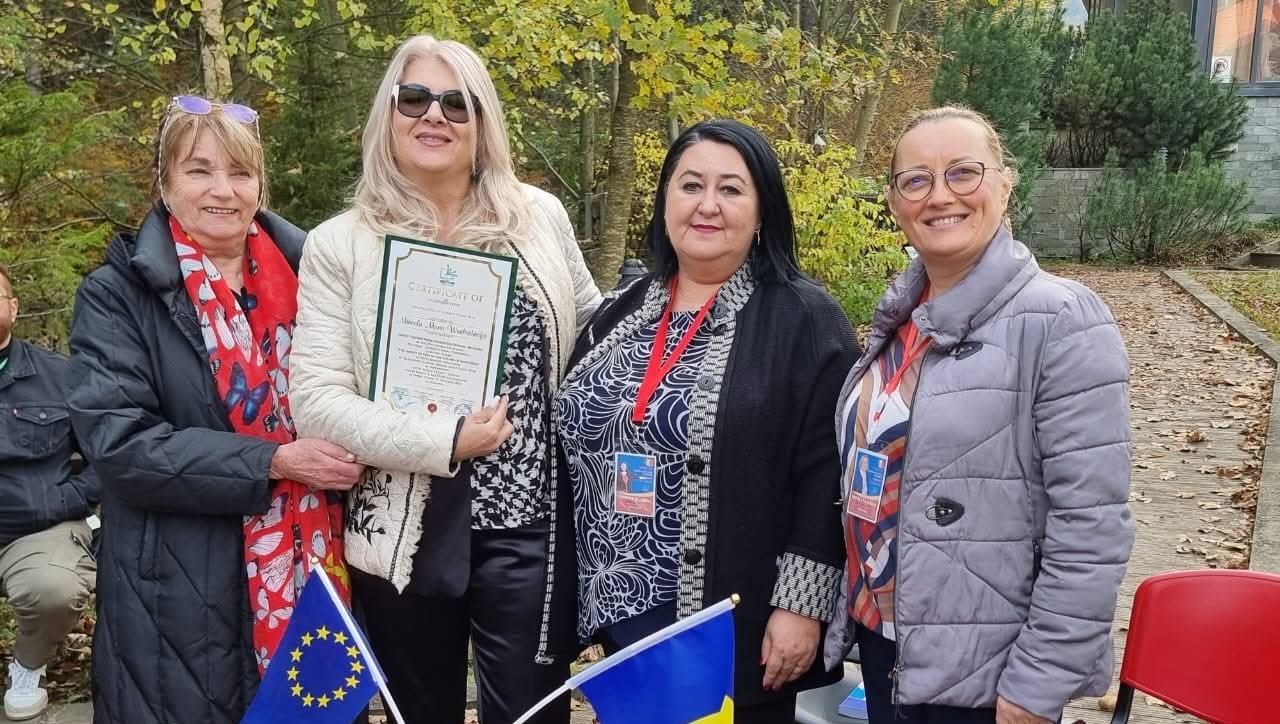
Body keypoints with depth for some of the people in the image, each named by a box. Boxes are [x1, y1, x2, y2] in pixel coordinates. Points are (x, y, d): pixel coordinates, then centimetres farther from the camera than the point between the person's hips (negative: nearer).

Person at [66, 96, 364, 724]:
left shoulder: (305, 275, 8)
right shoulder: (117, 296, -4)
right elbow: (118, 439, -14)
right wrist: (274, 461, -20)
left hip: (314, 572, 4)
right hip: (184, 595, -3)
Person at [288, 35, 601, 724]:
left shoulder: (540, 217, 3)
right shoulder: (340, 244, -3)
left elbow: (596, 330, 16)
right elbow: (315, 398, -11)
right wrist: (442, 442, -19)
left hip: (529, 524, 1)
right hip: (405, 532, 0)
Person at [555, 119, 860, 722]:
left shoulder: (804, 320, -8)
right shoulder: (620, 312, 9)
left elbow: (826, 477, -12)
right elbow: (574, 447, 13)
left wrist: (800, 604, -16)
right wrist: (577, 591, 12)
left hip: (734, 623, -5)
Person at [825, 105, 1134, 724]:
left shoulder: (1061, 321, -15)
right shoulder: (898, 319, 5)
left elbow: (1091, 528, -18)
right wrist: (851, 614, 15)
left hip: (981, 674, -6)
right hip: (881, 646, 6)